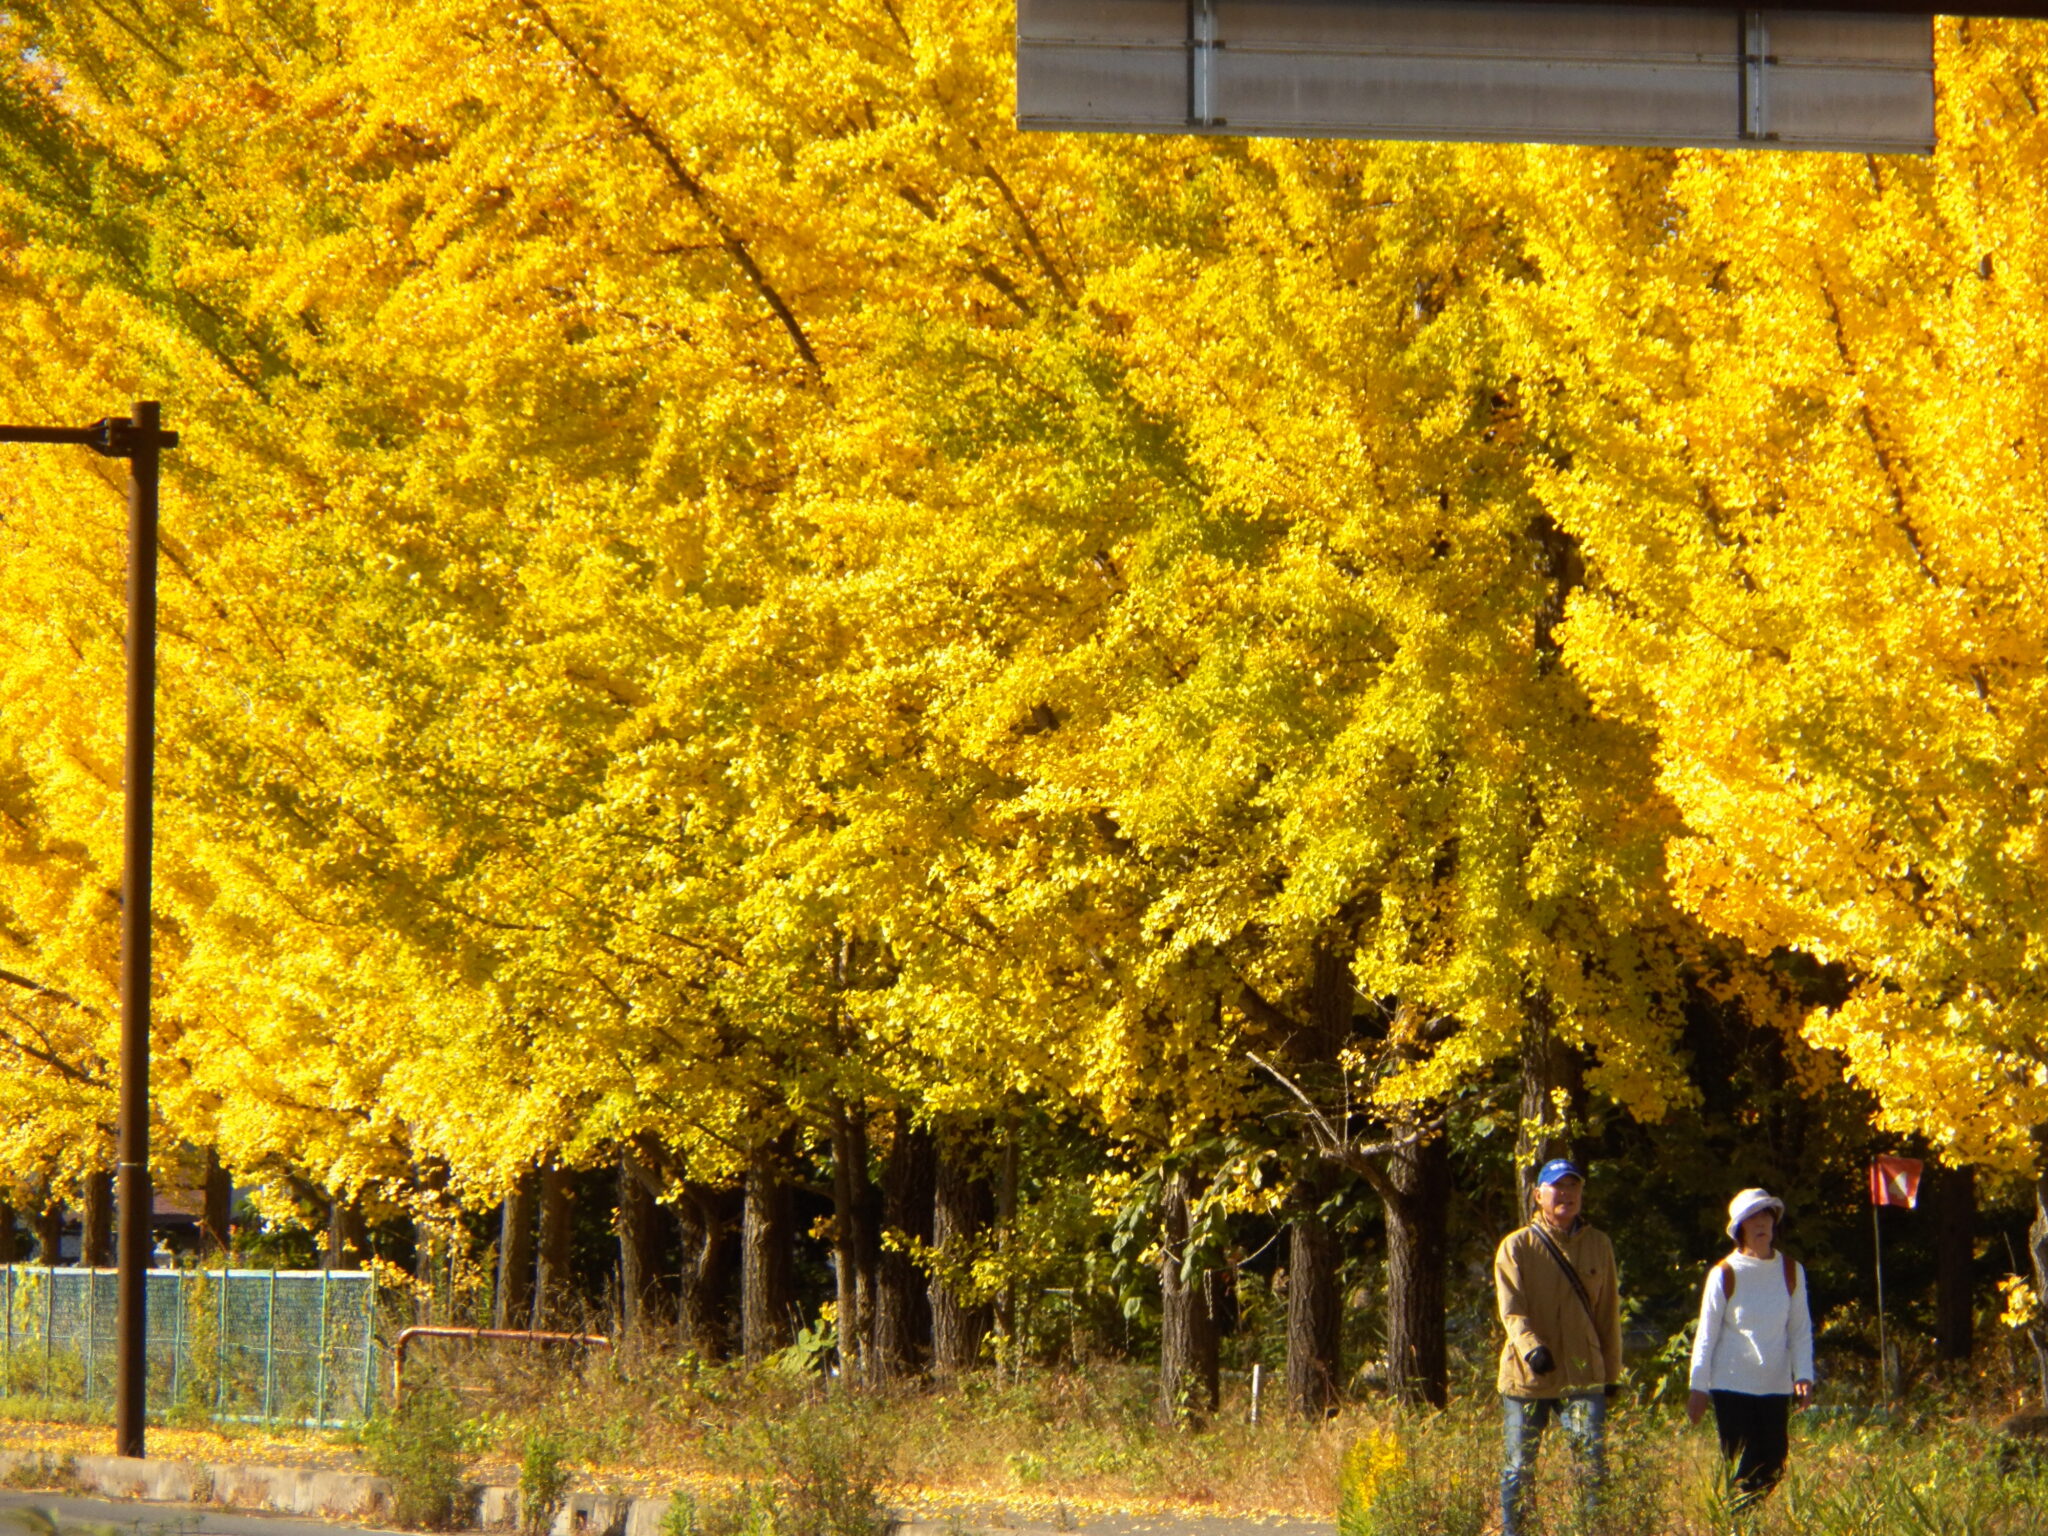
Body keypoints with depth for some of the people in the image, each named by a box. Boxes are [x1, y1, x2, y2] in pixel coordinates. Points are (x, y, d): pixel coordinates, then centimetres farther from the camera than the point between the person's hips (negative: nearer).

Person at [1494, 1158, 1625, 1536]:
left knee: (1593, 1463, -9)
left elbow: (1608, 1314, 15)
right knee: (1520, 1468, 4)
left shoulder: (1599, 1246, 10)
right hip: (1527, 1375, -1)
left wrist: (1612, 1373, 12)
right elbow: (1511, 1309, -9)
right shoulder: (1516, 1247, 1)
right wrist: (1531, 1348, -27)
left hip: (1583, 1376, 1)